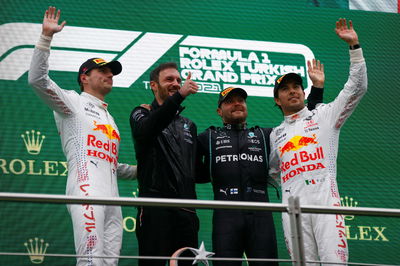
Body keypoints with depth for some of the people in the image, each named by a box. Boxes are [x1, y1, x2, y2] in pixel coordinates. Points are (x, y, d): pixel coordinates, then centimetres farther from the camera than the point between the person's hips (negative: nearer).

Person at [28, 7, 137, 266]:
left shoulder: (109, 117, 32)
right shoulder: (73, 102, 10)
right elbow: (37, 79, -6)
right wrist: (46, 36, -10)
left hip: (111, 197, 8)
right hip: (87, 190, -8)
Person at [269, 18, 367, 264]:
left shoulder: (324, 115, 14)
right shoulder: (276, 134, 26)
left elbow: (357, 88, 4)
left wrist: (354, 46, -2)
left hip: (325, 196, -3)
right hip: (292, 204, 3)